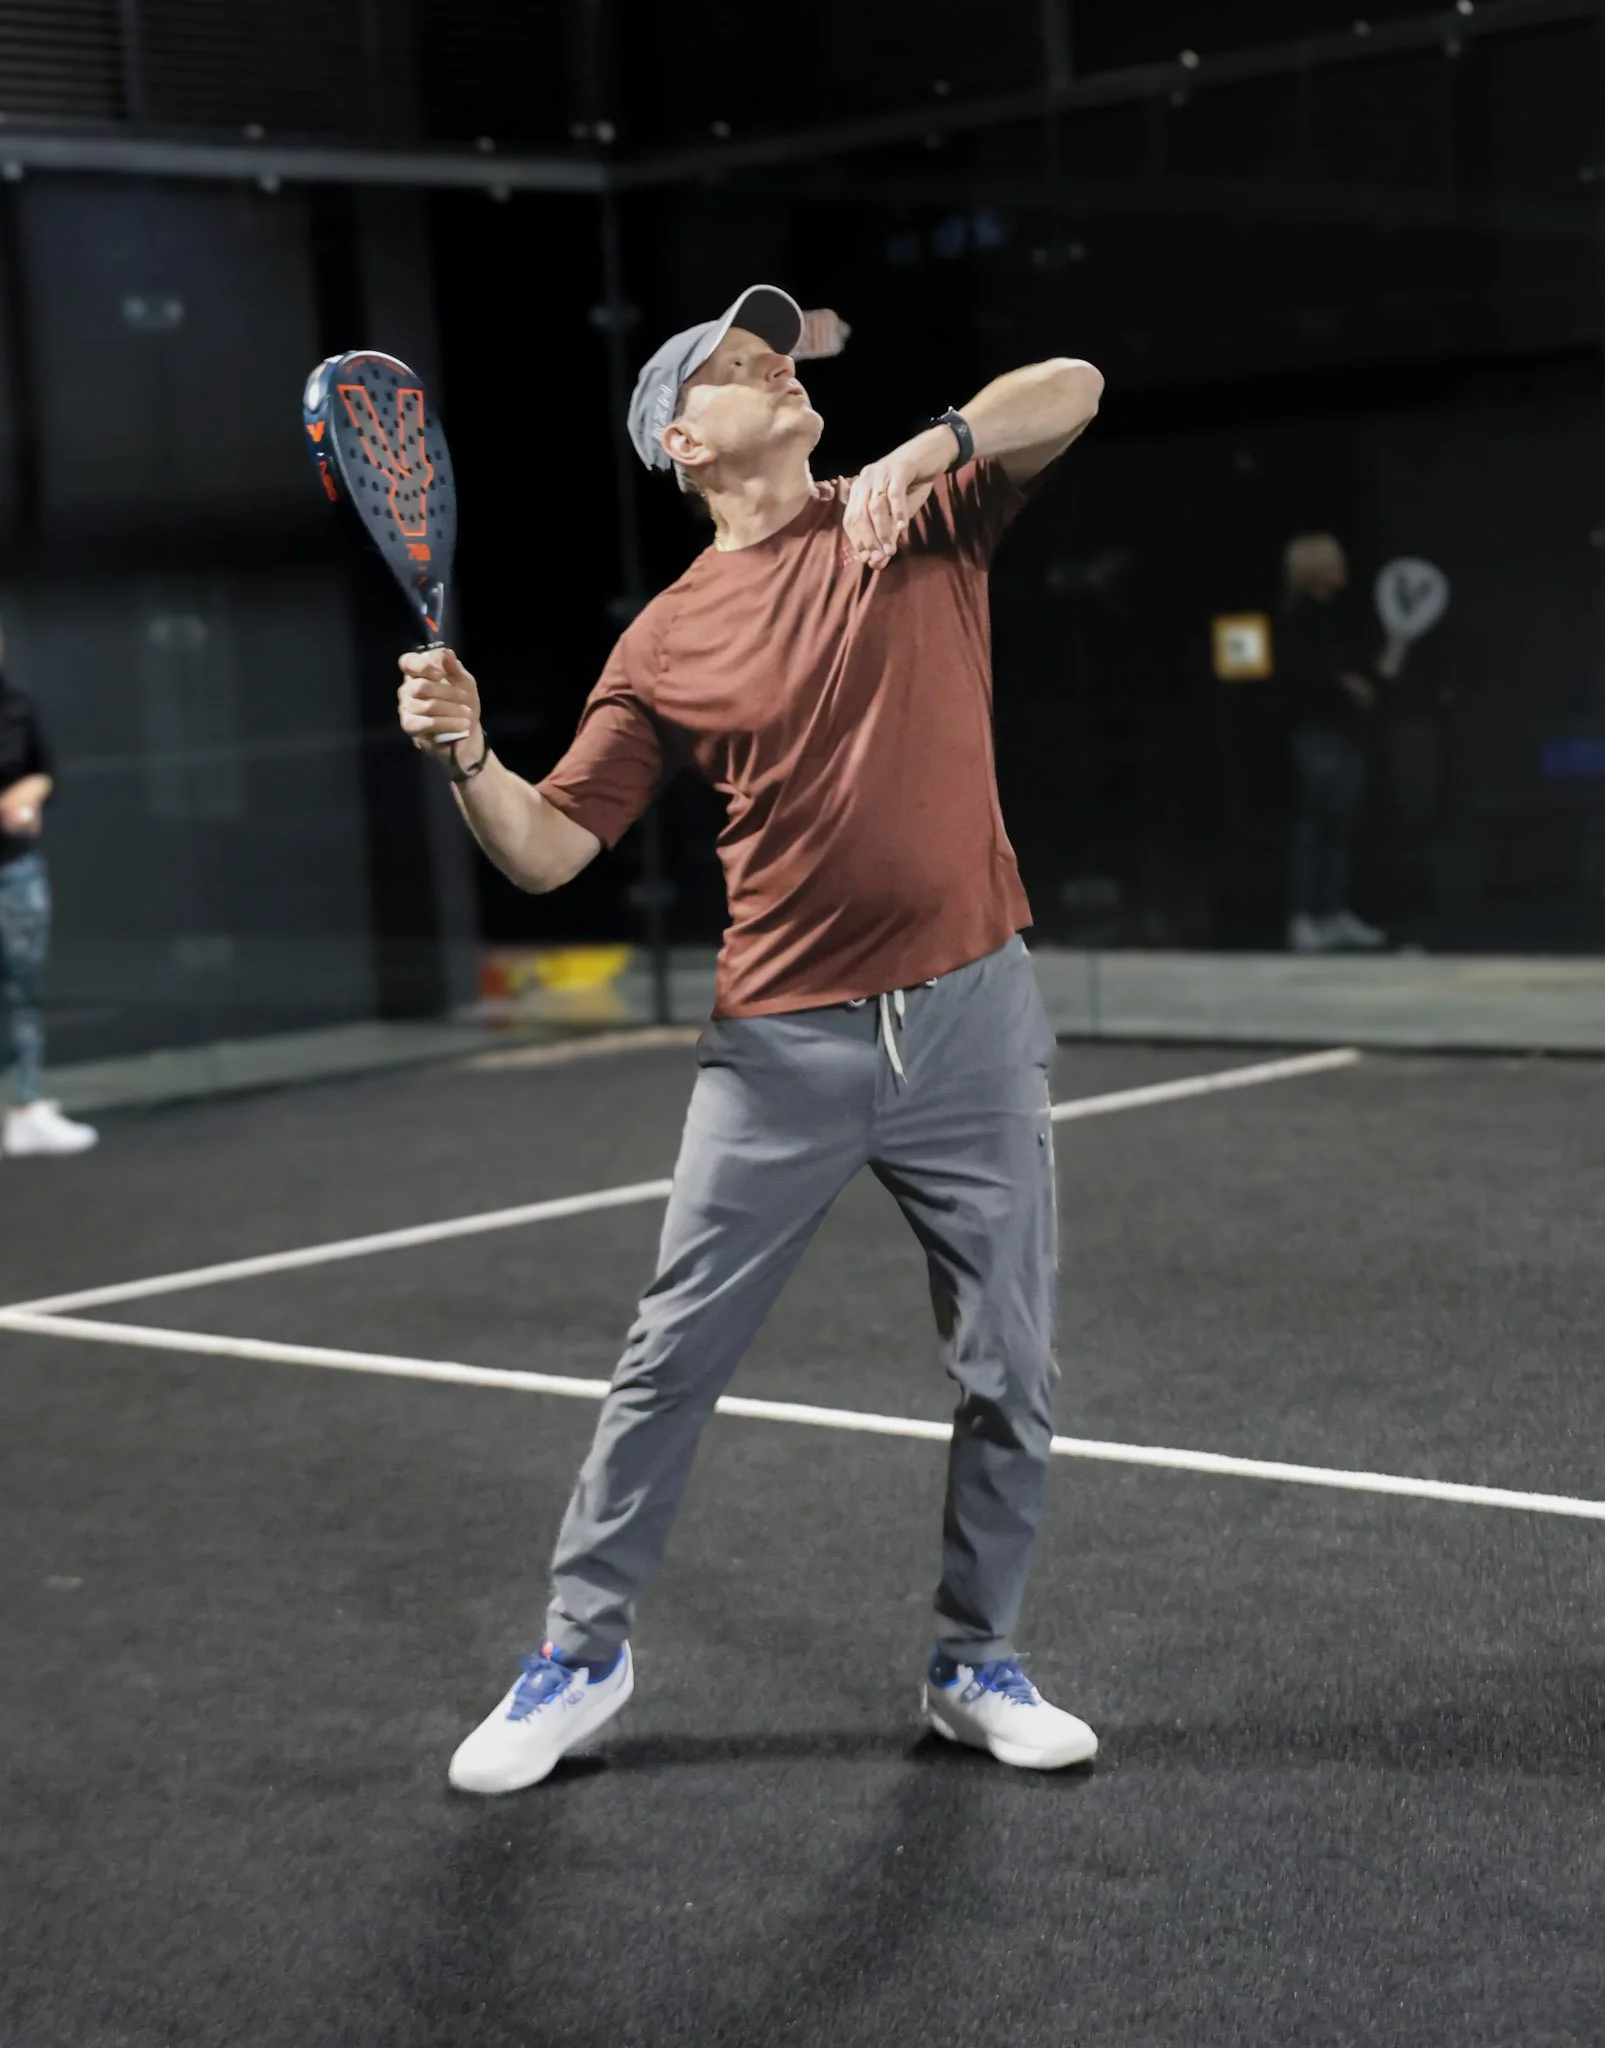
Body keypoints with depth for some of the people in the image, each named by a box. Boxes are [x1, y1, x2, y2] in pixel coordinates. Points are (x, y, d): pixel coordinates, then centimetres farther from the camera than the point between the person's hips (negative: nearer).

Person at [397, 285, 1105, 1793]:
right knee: (670, 1358, 4)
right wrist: (465, 756, -16)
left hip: (970, 1019, 1)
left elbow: (1070, 391, -7)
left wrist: (930, 446, -23)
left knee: (1010, 1374, 6)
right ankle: (582, 1649, 22)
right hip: (783, 1044, 0)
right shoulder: (667, 643, 4)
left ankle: (975, 1664, 25)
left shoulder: (921, 519, 5)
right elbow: (549, 850, 3)